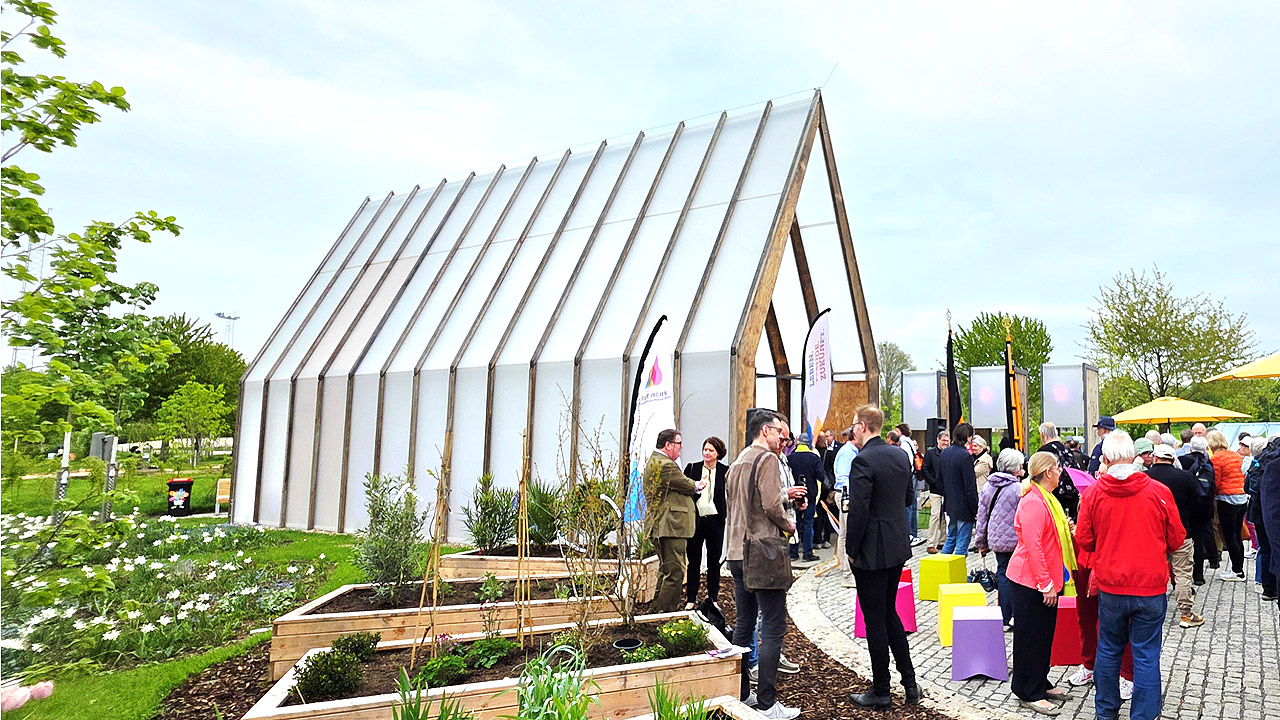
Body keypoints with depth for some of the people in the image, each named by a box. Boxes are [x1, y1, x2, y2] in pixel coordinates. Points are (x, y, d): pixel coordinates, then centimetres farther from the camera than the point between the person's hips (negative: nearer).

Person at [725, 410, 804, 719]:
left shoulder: (738, 461, 16)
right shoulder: (767, 458, -11)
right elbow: (771, 505, -21)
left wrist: (784, 494, 20)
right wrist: (788, 525, -3)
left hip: (737, 554, 9)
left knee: (744, 624, 16)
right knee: (773, 627, -2)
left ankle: (740, 693, 23)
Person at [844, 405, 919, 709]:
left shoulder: (863, 461, -20)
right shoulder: (901, 456, 6)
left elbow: (858, 511, -22)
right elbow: (908, 497, 17)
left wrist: (851, 550, -12)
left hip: (872, 552, -8)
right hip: (898, 548, 9)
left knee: (875, 620, 4)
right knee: (889, 613, 20)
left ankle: (881, 692, 16)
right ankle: (910, 683, 25)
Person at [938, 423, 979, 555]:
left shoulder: (944, 453, 6)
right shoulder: (966, 456, -19)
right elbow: (970, 487, -19)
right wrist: (975, 510, -13)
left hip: (950, 505, 8)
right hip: (964, 508, -8)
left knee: (950, 539, 19)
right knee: (962, 543, 1)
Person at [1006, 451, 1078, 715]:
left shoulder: (1046, 499, 12)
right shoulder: (1033, 502, -20)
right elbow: (1033, 545, -24)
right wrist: (1046, 584, -23)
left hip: (1046, 580, 10)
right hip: (1031, 583, -10)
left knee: (1044, 634, 18)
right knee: (1030, 636, 1)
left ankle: (1041, 684, 31)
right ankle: (1029, 693, 12)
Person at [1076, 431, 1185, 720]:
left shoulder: (1093, 493, -7)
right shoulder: (1159, 492, -9)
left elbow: (1084, 539, 0)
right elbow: (1176, 539, 1)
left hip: (1110, 587, 1)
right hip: (1151, 587, -1)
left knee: (1108, 650, 15)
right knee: (1146, 655, 7)